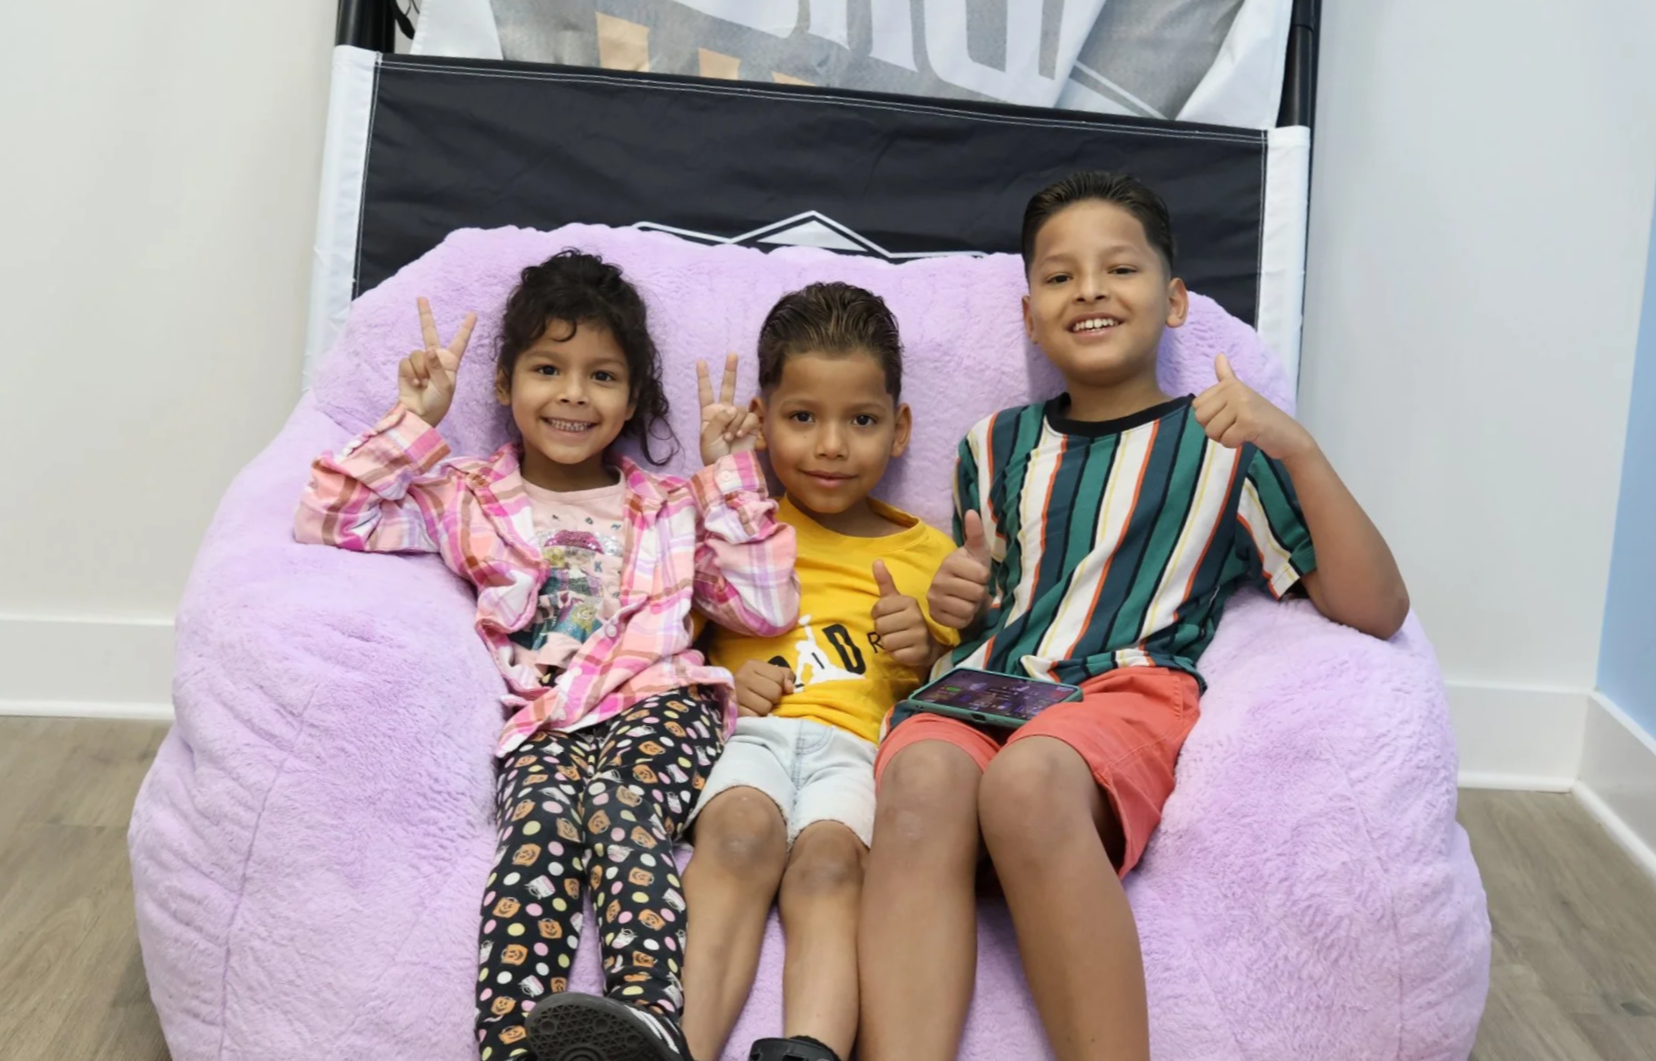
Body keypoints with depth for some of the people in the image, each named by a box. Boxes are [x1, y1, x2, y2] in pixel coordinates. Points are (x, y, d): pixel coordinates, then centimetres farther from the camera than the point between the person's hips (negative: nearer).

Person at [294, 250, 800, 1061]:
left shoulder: (671, 508, 24)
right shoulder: (469, 499, 21)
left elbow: (767, 609, 14)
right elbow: (329, 523, 9)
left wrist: (730, 475, 13)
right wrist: (413, 423, 6)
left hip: (658, 703, 0)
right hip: (542, 723, 0)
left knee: (617, 803, -36)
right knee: (545, 811, -36)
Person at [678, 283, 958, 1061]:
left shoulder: (928, 554, 26)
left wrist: (925, 654, 2)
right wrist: (717, 681, 2)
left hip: (859, 740, 0)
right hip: (749, 729, 0)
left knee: (827, 859, -35)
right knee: (741, 834, -36)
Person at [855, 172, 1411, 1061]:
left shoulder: (1220, 444, 13)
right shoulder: (997, 447, 25)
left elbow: (1378, 611, 3)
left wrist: (1297, 449, -8)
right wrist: (951, 603, 10)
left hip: (1125, 687, -3)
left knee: (1028, 777, -40)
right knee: (923, 780, -36)